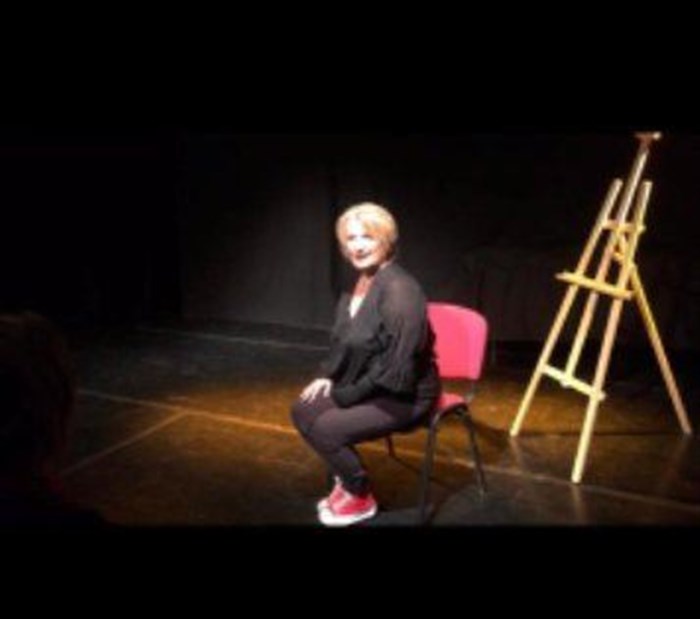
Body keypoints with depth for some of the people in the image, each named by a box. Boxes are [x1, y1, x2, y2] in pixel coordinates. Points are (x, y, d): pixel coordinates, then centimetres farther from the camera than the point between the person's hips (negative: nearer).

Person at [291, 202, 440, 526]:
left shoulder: (400, 289, -25)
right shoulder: (358, 284, 4)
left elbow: (397, 366, -27)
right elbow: (343, 341, 19)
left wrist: (350, 394, -17)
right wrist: (327, 375, 3)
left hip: (404, 395, -9)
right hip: (363, 386, 9)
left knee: (327, 427, -21)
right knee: (303, 410, -2)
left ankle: (360, 497, 6)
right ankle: (345, 479, 17)